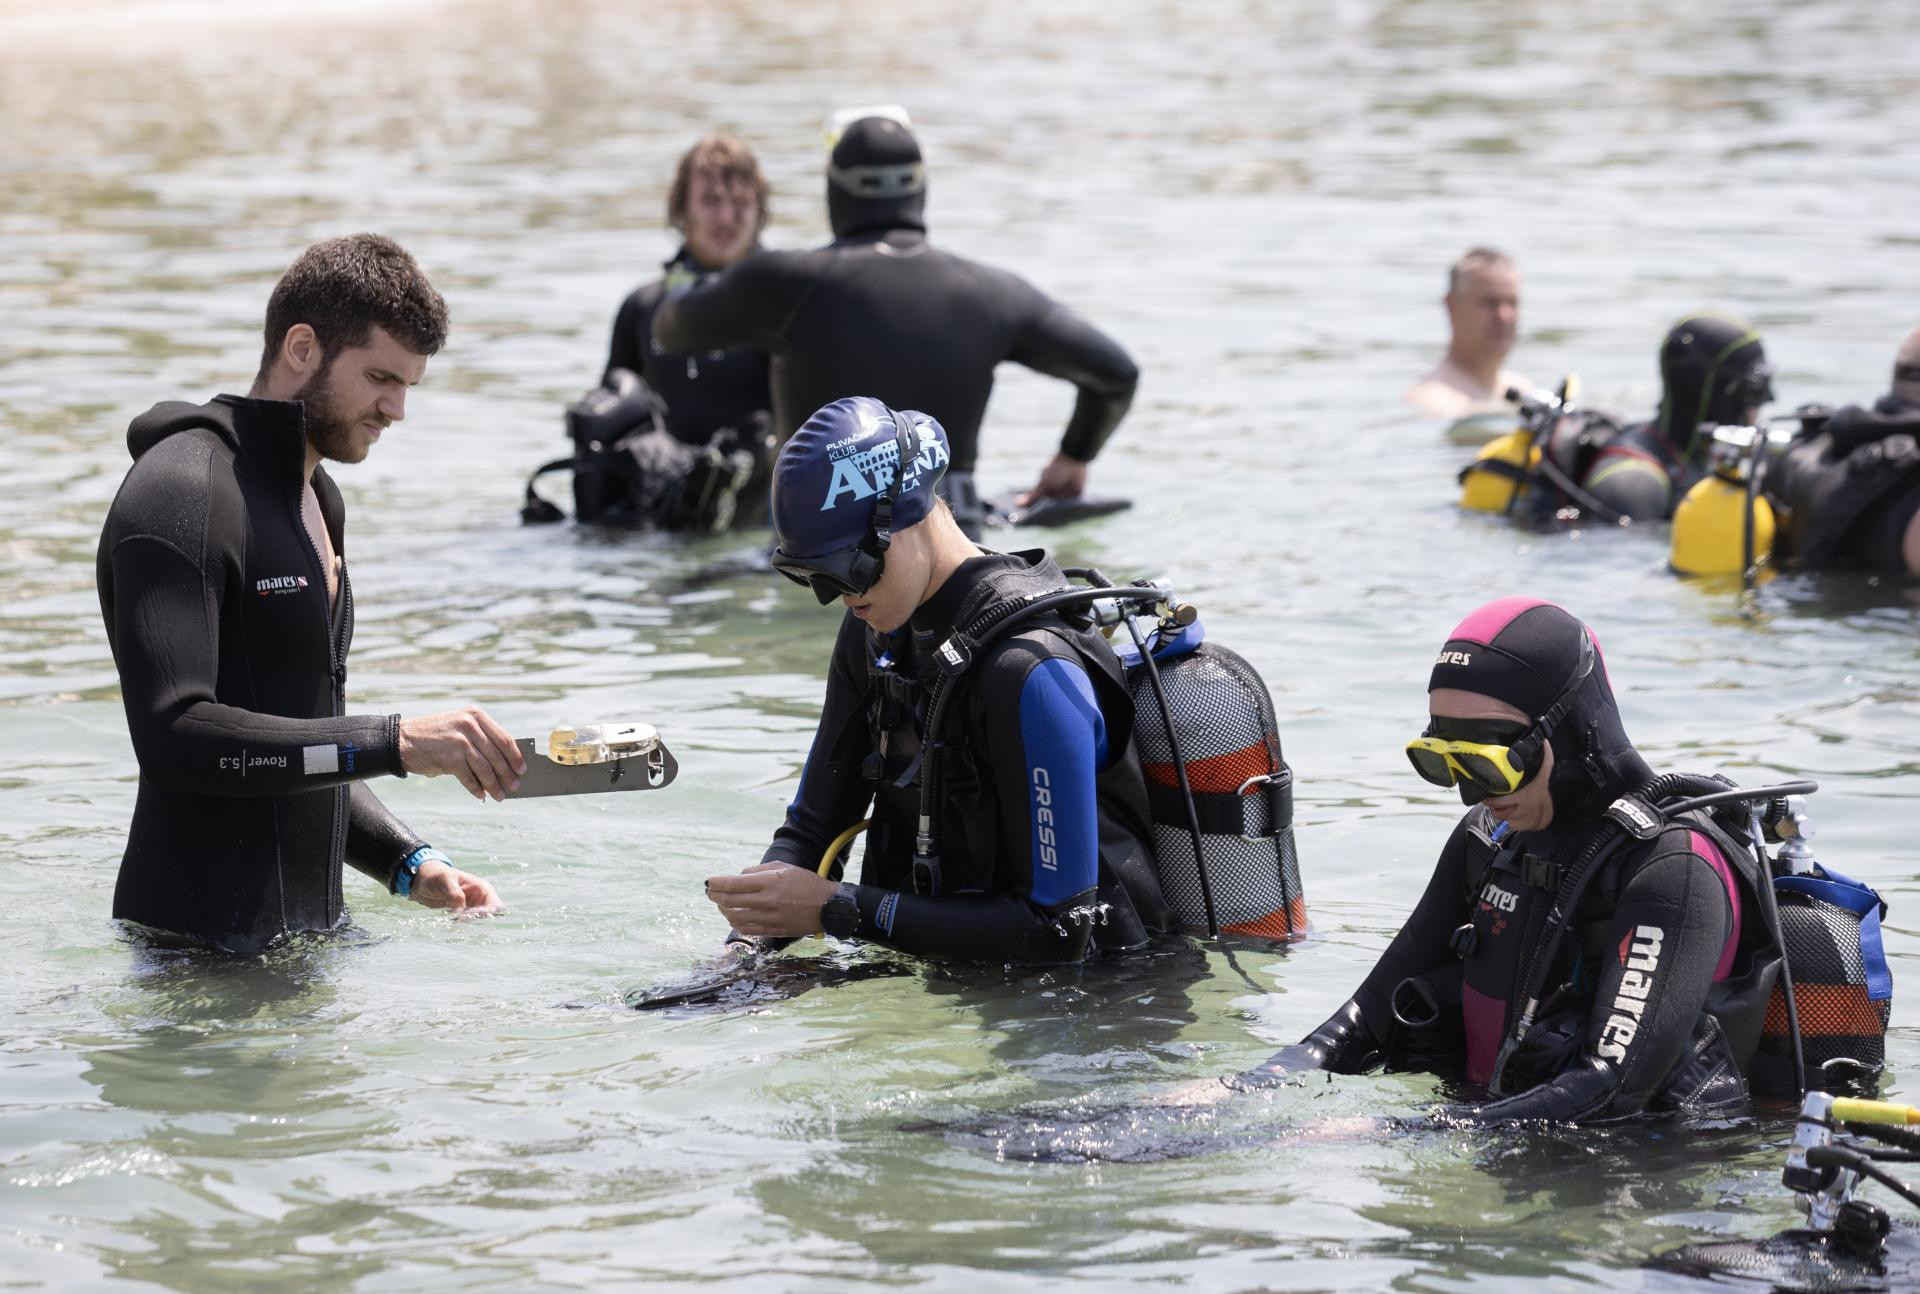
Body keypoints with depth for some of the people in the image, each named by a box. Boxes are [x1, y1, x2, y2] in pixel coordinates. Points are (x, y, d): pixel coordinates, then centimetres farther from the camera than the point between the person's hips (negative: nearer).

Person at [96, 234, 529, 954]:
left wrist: (410, 864, 10)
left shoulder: (314, 496, 18)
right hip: (205, 946, -10)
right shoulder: (180, 494, -15)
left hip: (308, 928, 10)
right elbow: (174, 734, -27)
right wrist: (396, 743, -30)